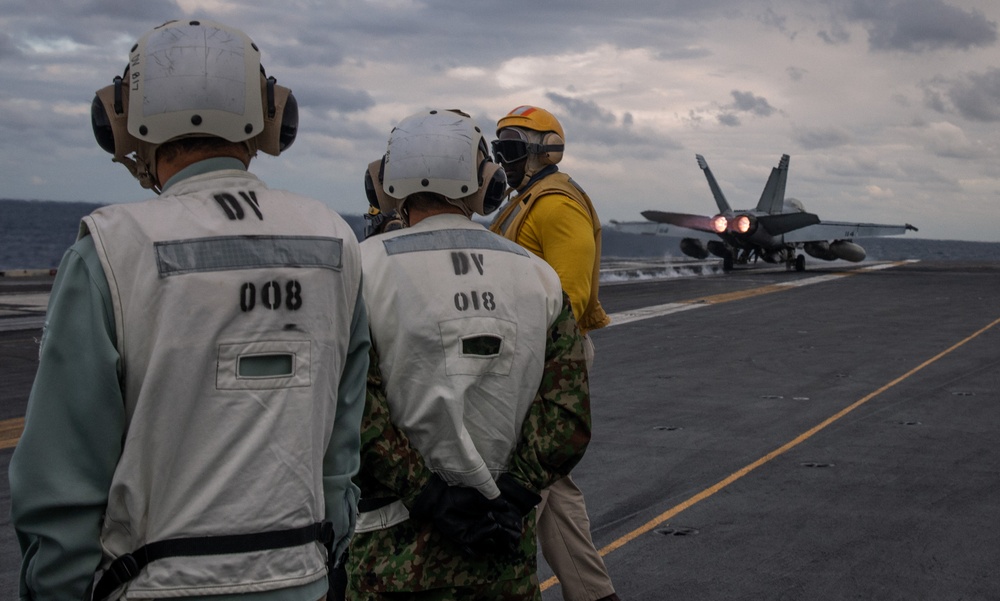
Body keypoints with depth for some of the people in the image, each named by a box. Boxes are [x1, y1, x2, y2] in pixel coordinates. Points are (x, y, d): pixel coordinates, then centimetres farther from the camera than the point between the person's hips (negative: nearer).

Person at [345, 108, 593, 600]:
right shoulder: (537, 277, 3)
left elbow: (351, 411, -15)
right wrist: (508, 498, -7)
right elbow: (569, 416, -4)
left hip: (397, 545, -2)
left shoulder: (365, 268, -6)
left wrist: (428, 499, -12)